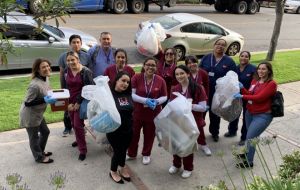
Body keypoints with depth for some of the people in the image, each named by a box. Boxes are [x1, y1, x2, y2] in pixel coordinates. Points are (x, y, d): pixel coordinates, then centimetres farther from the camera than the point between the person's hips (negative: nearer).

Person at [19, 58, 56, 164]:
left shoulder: (46, 78, -2)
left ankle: (40, 151, 46)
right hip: (30, 115, -9)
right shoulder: (35, 85, -31)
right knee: (34, 137, 11)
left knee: (45, 132, 23)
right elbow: (27, 103, -27)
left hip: (37, 113, 9)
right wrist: (45, 100, -30)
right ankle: (39, 157, 32)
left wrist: (51, 96, -1)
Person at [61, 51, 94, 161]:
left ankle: (83, 150, 5)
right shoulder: (66, 71, 1)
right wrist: (68, 103, -7)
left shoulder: (86, 72, -14)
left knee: (78, 125, -6)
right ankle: (79, 140, 43)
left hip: (81, 102, -5)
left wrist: (78, 103, -15)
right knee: (73, 124, 17)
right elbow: (64, 88, 3)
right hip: (70, 102, 5)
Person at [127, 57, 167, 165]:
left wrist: (157, 101, -19)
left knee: (149, 135, 15)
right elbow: (131, 94, -13)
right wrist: (145, 100, -25)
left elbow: (164, 97, 3)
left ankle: (146, 154, 36)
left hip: (153, 113, 1)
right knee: (133, 133, 10)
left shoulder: (160, 80, -5)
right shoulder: (136, 77, -10)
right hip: (137, 112, -1)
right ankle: (131, 154, 32)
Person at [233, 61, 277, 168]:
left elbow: (259, 98, -24)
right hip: (250, 113, 7)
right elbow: (250, 94, 5)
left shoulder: (271, 84, -17)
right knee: (251, 136, 21)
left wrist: (242, 96, -25)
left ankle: (249, 162, 8)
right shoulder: (255, 80, 6)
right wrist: (242, 88, -11)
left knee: (250, 138, -8)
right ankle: (248, 153, 41)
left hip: (263, 116, -7)